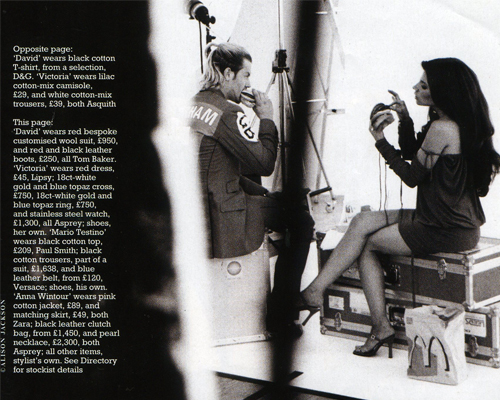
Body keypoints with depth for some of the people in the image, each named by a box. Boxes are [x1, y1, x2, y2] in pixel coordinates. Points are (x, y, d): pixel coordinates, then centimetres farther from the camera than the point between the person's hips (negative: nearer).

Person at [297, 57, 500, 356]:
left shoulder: (441, 128, -20)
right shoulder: (461, 122, 10)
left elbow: (413, 176, -12)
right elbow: (412, 154, 19)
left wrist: (381, 141, -5)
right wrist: (405, 120, 5)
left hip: (447, 231, -10)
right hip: (460, 222, 10)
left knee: (367, 242, 1)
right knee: (363, 222, 6)